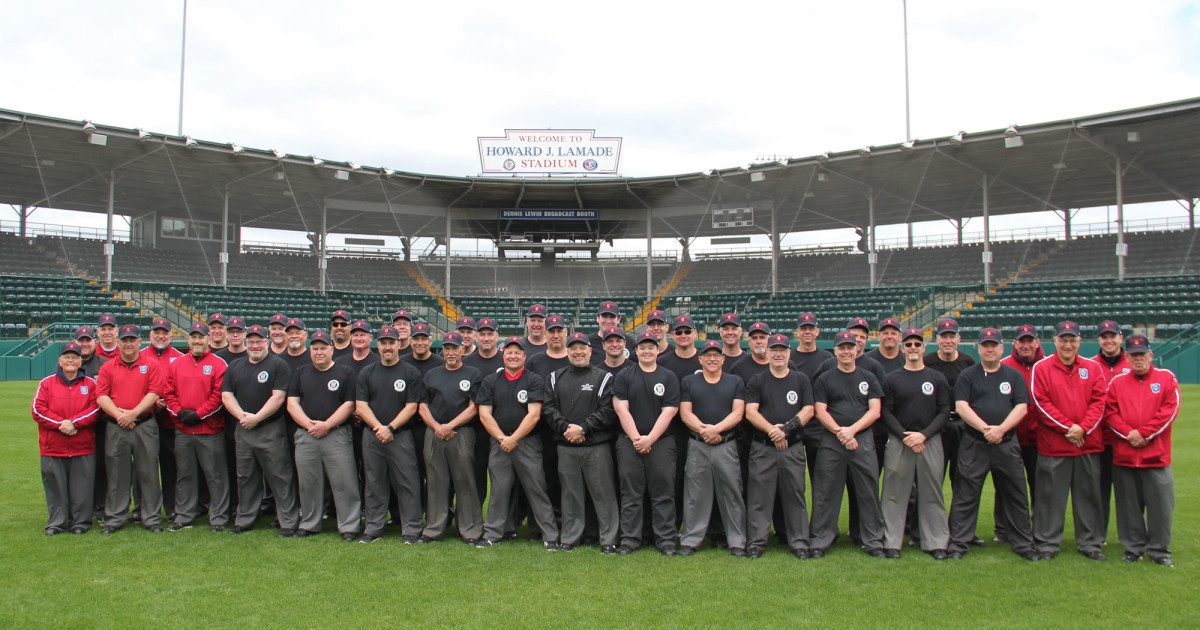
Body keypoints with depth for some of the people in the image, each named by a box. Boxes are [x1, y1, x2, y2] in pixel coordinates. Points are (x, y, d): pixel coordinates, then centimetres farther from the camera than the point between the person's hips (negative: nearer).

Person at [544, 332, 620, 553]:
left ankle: (609, 539, 7)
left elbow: (608, 411, -6)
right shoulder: (555, 378, 14)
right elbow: (548, 408, 6)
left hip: (597, 446, -3)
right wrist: (565, 427, -10)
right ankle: (569, 538, 19)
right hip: (566, 447, 3)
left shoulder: (604, 377, 3)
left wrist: (583, 428, -14)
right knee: (570, 493, 9)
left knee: (603, 492, -1)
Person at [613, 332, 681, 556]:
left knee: (663, 493, 1)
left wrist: (649, 438, -10)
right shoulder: (624, 377, 9)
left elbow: (669, 411, -1)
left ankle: (665, 539, 10)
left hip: (662, 442, 0)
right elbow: (621, 409, 0)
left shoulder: (669, 377, 7)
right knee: (631, 493, 4)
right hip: (629, 442, 1)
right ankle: (630, 538, 11)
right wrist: (636, 437, -10)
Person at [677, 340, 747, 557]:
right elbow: (685, 413, 3)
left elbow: (737, 413, 0)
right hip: (697, 446, 0)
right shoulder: (689, 382, 12)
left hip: (727, 445, 0)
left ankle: (737, 542, 10)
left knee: (732, 494, 1)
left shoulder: (736, 382, 11)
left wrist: (716, 429, -14)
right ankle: (689, 540, 10)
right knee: (695, 495, 2)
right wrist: (703, 430, -14)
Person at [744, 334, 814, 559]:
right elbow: (750, 412, 0)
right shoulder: (757, 381, 9)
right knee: (759, 496, 0)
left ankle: (799, 542, 11)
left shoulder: (802, 380, 12)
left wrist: (786, 429, -12)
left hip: (793, 447, 1)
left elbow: (808, 411, 3)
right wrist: (771, 430, -15)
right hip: (762, 447, 0)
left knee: (795, 495, 3)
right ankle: (756, 542, 6)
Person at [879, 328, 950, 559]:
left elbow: (944, 411, 3)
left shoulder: (938, 378, 9)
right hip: (898, 442, 0)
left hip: (930, 442, 1)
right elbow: (886, 412, 2)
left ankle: (936, 543, 11)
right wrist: (905, 436, -10)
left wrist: (923, 435, -10)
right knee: (894, 492, -1)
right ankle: (891, 542, 5)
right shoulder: (892, 379, 7)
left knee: (932, 493, 3)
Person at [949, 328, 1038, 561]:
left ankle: (1023, 544, 19)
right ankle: (958, 543, 6)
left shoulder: (1015, 376, 11)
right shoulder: (968, 375, 6)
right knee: (966, 495, 0)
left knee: (1015, 495, 7)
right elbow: (961, 406, -4)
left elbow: (1021, 408, 2)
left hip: (1007, 444, 2)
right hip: (974, 444, -2)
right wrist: (985, 428, -16)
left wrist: (1001, 429, -14)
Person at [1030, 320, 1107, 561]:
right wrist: (1067, 428, -12)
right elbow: (1041, 403, -6)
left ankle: (1090, 543, 21)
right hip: (1053, 444, -3)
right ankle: (1047, 543, 11)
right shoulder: (1041, 368, 1)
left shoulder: (1092, 368, 10)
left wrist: (1083, 428, -10)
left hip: (1089, 444, 3)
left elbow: (1099, 401, 3)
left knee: (1088, 495, 10)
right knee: (1051, 496, 2)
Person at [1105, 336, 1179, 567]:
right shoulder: (1117, 382, 9)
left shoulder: (1166, 378, 6)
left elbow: (1170, 409, -5)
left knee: (1160, 504, 0)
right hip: (1123, 455, 1)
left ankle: (1158, 550, 13)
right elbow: (1109, 412, 2)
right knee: (1129, 505, 8)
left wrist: (1144, 433, -10)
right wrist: (1128, 434, -12)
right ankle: (1134, 547, 19)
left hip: (1156, 455, -1)